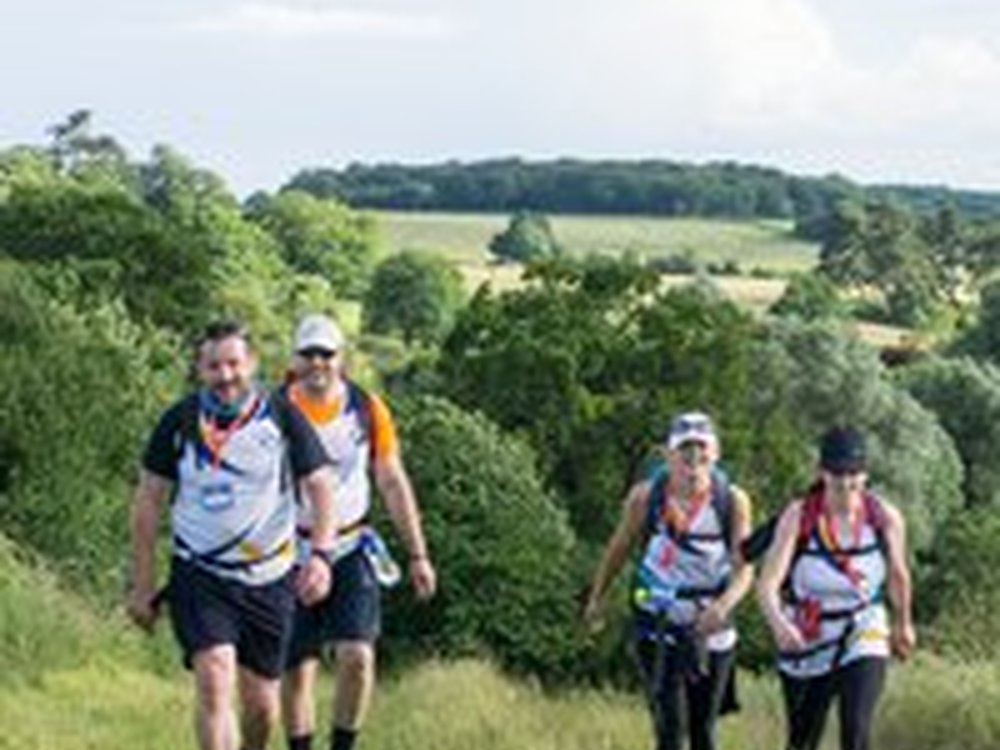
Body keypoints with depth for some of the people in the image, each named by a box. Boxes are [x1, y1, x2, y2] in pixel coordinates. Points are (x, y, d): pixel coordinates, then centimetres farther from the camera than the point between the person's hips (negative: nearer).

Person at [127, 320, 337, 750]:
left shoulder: (282, 417, -3)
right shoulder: (179, 423, -2)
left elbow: (319, 486, -2)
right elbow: (148, 504, 3)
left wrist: (321, 554, -18)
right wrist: (142, 586, 2)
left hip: (269, 581, 1)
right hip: (199, 577, -1)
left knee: (262, 704, 6)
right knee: (214, 680, -20)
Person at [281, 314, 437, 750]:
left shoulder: (367, 410, 1)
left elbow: (392, 483, 8)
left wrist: (417, 555, 7)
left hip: (351, 550, 1)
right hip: (294, 554, -1)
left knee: (357, 656, -13)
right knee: (297, 669, 2)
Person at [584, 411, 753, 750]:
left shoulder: (732, 501, -11)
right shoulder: (646, 495, -11)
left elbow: (744, 568, -13)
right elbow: (619, 547, 5)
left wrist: (723, 605, -33)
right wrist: (596, 599, 15)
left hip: (710, 628, 1)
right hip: (658, 624, -1)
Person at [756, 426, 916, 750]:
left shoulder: (885, 518, -11)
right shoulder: (798, 517, -17)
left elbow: (898, 574, 8)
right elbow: (768, 584, -25)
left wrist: (903, 624, 22)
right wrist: (779, 624, -45)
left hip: (864, 642, 0)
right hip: (805, 645, 0)